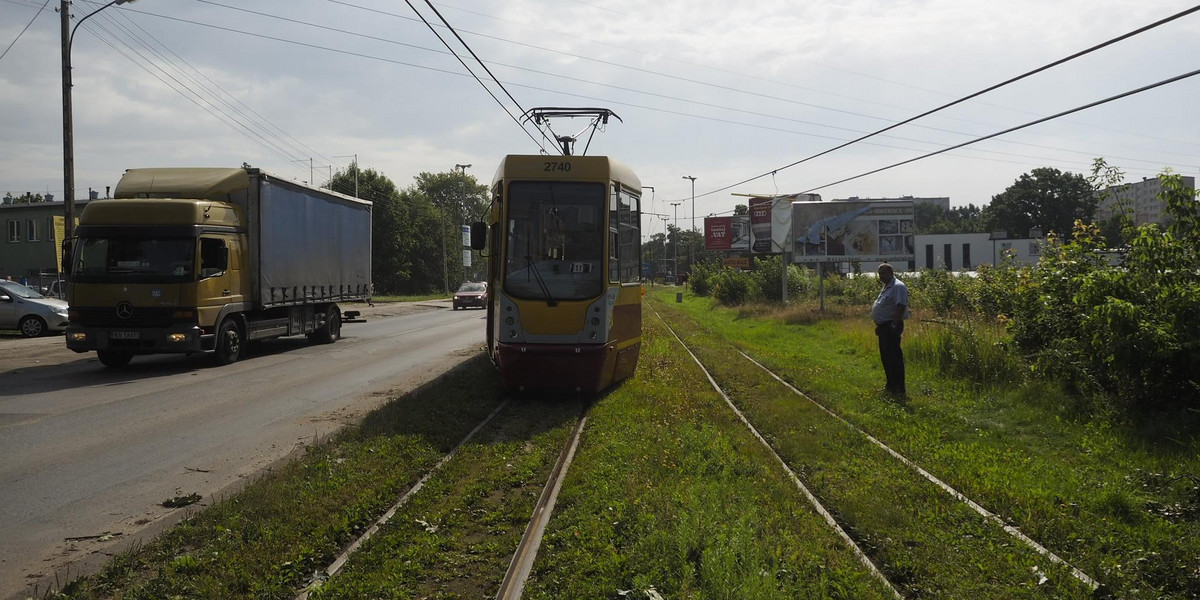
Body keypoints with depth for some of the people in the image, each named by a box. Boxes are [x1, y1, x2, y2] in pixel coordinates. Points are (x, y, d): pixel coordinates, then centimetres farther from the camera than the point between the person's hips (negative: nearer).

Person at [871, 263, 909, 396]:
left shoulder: (898, 287, -15)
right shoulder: (886, 287, 18)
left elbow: (901, 306, -24)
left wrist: (895, 325, -28)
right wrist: (879, 325, 22)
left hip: (891, 326, -11)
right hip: (884, 327, 11)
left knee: (894, 356, -9)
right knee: (885, 356, 15)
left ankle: (899, 388, -7)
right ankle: (891, 384, 24)